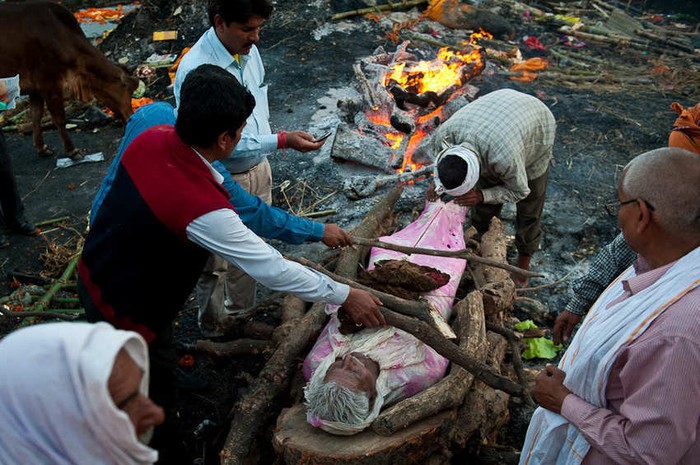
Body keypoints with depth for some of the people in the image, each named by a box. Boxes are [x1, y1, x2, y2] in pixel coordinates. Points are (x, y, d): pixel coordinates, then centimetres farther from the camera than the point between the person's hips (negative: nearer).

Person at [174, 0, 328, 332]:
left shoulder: (249, 50, -3)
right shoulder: (196, 71, -28)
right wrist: (282, 141, -30)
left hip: (258, 169, 8)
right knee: (216, 263, 10)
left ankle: (240, 317, 46)